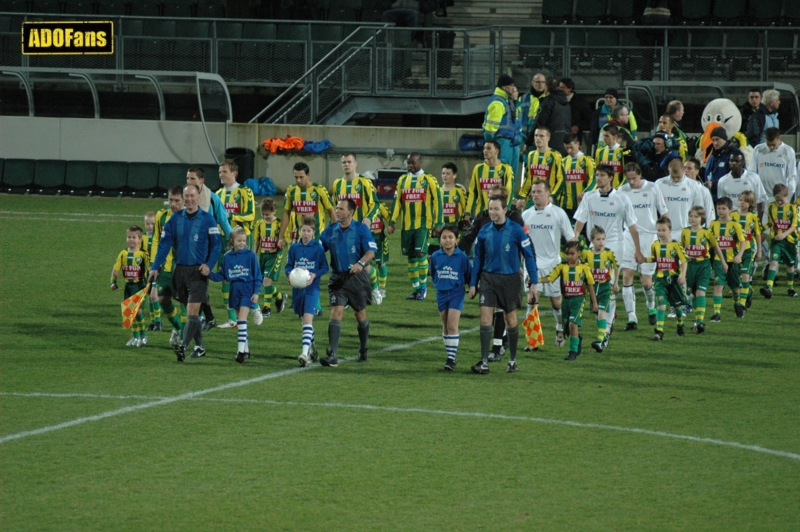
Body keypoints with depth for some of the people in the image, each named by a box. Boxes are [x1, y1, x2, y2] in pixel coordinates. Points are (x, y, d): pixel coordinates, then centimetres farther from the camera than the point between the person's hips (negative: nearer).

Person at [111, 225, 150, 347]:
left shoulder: (143, 254, -8)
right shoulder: (123, 254, 5)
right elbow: (116, 269, 8)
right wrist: (113, 281, 0)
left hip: (139, 285, -5)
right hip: (128, 285, 5)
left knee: (138, 310, -10)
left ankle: (143, 336, 3)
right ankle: (135, 336, 16)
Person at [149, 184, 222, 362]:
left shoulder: (207, 219, -3)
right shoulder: (175, 219, 6)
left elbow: (216, 246, -2)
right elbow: (164, 243, 5)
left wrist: (209, 265, -16)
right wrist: (155, 267, -4)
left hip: (198, 271, -4)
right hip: (180, 269, 4)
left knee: (193, 310, -13)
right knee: (190, 311, 10)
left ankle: (183, 346, -21)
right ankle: (199, 346, 20)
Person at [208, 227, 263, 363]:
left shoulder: (250, 255, -5)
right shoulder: (227, 257, 3)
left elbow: (257, 276, -2)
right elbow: (221, 276, 8)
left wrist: (256, 292, -7)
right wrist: (209, 274, -8)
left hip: (247, 289, -4)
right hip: (235, 290, 4)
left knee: (242, 319, -15)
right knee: (239, 321, 11)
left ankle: (241, 350, -19)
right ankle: (246, 349, 21)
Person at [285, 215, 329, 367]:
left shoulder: (318, 248, -5)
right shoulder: (294, 247, 4)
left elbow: (325, 268, -1)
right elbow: (288, 266, 9)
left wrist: (314, 275, -17)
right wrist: (290, 273, -12)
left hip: (312, 288, -4)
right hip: (297, 288, 4)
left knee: (308, 318, -17)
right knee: (304, 319, 15)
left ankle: (305, 353, -25)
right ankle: (312, 348, 34)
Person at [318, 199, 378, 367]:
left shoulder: (361, 229, -5)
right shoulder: (330, 230, 4)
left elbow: (371, 251, -12)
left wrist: (361, 263, -31)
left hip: (357, 277, -1)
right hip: (337, 278, 1)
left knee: (360, 315, 12)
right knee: (336, 313, -12)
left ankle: (363, 350, 34)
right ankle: (332, 356, -18)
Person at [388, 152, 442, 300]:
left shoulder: (429, 180, -2)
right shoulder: (402, 180, 11)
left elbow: (437, 201, -3)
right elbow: (397, 202, 13)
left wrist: (438, 224, -8)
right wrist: (392, 222, 8)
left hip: (423, 224, -5)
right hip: (407, 225, 5)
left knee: (420, 253, -14)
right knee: (411, 256, 6)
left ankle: (423, 285, 2)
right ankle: (415, 288, 15)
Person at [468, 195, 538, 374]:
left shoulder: (516, 230, -8)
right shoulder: (484, 232, 1)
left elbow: (529, 256, -4)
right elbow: (478, 259, 10)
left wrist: (534, 282, -7)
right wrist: (473, 284, 7)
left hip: (510, 279, -2)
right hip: (488, 278, 2)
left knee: (511, 321, 7)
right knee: (485, 318, -9)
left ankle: (512, 360, 23)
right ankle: (484, 361, -8)